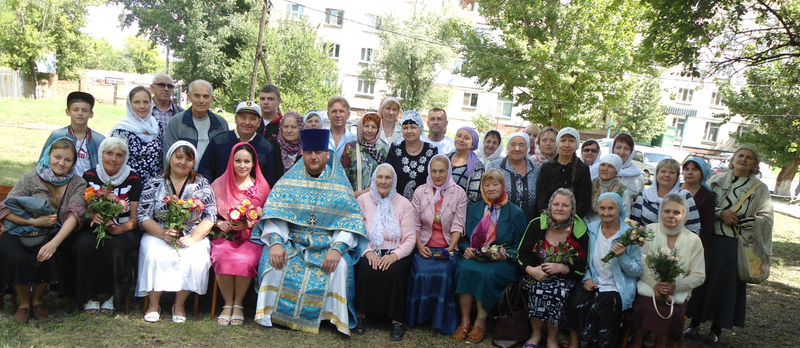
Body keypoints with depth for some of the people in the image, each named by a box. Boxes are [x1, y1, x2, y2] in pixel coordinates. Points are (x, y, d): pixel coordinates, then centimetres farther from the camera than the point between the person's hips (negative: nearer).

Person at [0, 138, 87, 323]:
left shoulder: (78, 184, -2)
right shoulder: (30, 178, -4)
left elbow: (74, 216, -16)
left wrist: (54, 243, -31)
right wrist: (33, 221, -21)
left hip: (53, 234, 0)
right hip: (19, 233, 0)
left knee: (49, 256, -30)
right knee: (17, 259, -29)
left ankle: (37, 298, 3)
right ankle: (24, 302, 2)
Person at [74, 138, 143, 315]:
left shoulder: (133, 179, -2)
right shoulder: (89, 176, 3)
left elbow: (135, 218, -5)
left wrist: (118, 229, -26)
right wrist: (92, 216, -21)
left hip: (124, 231, -2)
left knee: (112, 247, -34)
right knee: (83, 244, -30)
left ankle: (115, 296, -10)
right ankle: (90, 296, -12)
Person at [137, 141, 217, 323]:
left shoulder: (202, 185, 8)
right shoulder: (154, 185, 7)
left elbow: (210, 216, 0)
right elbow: (144, 216, 0)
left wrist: (193, 238, -16)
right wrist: (163, 233, -18)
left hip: (193, 237, 0)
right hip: (158, 235, 0)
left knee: (195, 258, -30)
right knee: (156, 256, -31)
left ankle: (179, 305, -11)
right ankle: (153, 305, -12)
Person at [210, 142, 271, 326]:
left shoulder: (262, 187, 10)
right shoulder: (219, 184, 13)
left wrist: (249, 224, -11)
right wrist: (220, 223, -9)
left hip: (252, 237, -1)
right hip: (225, 236, 1)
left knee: (245, 260, -32)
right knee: (223, 258, -32)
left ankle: (238, 304, -12)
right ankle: (227, 304, -14)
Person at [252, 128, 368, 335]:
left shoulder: (340, 184, 4)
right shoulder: (290, 180, 6)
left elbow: (350, 221, -4)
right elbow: (274, 213, -5)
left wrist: (337, 248, -21)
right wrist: (276, 242, -23)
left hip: (328, 244, -1)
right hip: (291, 241, 1)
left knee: (339, 265, -29)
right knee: (275, 259, -28)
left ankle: (335, 318, -9)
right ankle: (271, 313, -9)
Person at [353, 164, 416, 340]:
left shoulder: (404, 204, 4)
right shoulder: (362, 201, 7)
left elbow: (410, 239, -2)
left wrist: (395, 255, -18)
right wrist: (368, 252, -15)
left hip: (395, 252, 0)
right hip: (369, 251, 1)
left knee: (394, 272, -31)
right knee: (366, 270, -31)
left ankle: (397, 321, -17)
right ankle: (361, 315, -13)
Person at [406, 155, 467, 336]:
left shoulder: (458, 193, 4)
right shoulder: (420, 191, 8)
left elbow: (458, 225, -1)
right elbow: (415, 223, 5)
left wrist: (450, 248, -14)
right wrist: (420, 246, -9)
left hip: (447, 248, -1)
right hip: (424, 246, 1)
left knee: (443, 273, -28)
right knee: (422, 273, -26)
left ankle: (441, 320, -7)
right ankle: (419, 316, -4)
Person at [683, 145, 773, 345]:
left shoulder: (760, 189, 5)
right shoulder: (717, 180, 7)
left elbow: (766, 218, -2)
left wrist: (739, 221, -13)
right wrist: (721, 213, -16)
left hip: (736, 246, -1)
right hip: (709, 240, 1)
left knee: (726, 284, 5)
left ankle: (716, 329, 19)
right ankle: (695, 323, 18)